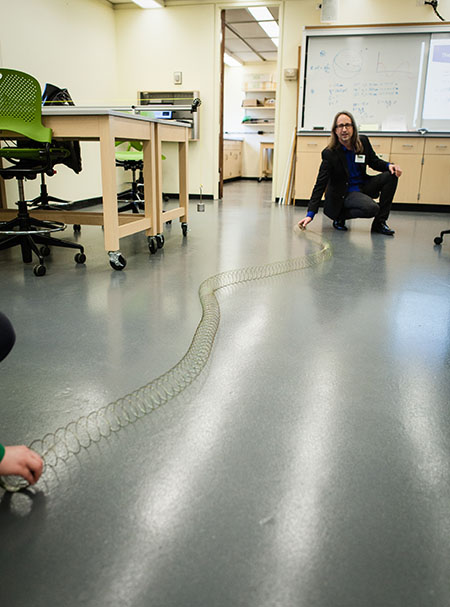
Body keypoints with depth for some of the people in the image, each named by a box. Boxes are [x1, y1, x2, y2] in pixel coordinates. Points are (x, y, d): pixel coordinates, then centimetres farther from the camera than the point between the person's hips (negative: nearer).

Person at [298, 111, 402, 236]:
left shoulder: (363, 142, -3)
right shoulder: (329, 153, -18)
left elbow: (374, 162, 12)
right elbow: (320, 184, -20)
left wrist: (389, 165, -13)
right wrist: (310, 214, -27)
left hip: (363, 186, 7)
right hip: (344, 193, -7)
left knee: (391, 175, -12)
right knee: (371, 208, -30)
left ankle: (379, 223, -6)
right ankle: (339, 216, -2)